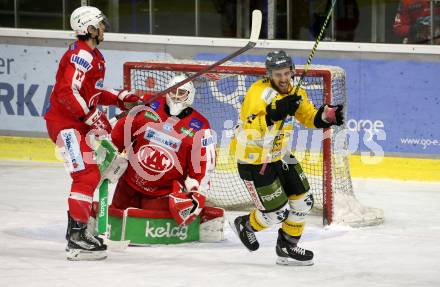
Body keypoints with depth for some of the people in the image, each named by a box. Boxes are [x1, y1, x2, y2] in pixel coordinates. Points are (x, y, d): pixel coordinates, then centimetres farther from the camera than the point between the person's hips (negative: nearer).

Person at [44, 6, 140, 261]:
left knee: (90, 175, 16)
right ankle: (77, 237, -19)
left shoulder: (95, 56, 16)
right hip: (64, 122, -11)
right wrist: (93, 117, -26)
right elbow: (68, 93, -26)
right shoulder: (81, 55, -18)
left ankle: (76, 232, 25)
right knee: (86, 175, -17)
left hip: (77, 122, 11)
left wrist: (119, 98, 14)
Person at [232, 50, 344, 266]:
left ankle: (287, 248, 26)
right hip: (254, 161, -8)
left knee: (302, 201, 9)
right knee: (277, 212, -3)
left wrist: (327, 115, -13)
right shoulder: (258, 94, -28)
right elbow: (251, 131, -38)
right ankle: (246, 225, 28)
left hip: (279, 156, 8)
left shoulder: (293, 92, -2)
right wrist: (274, 113, -51)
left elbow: (310, 117, 8)